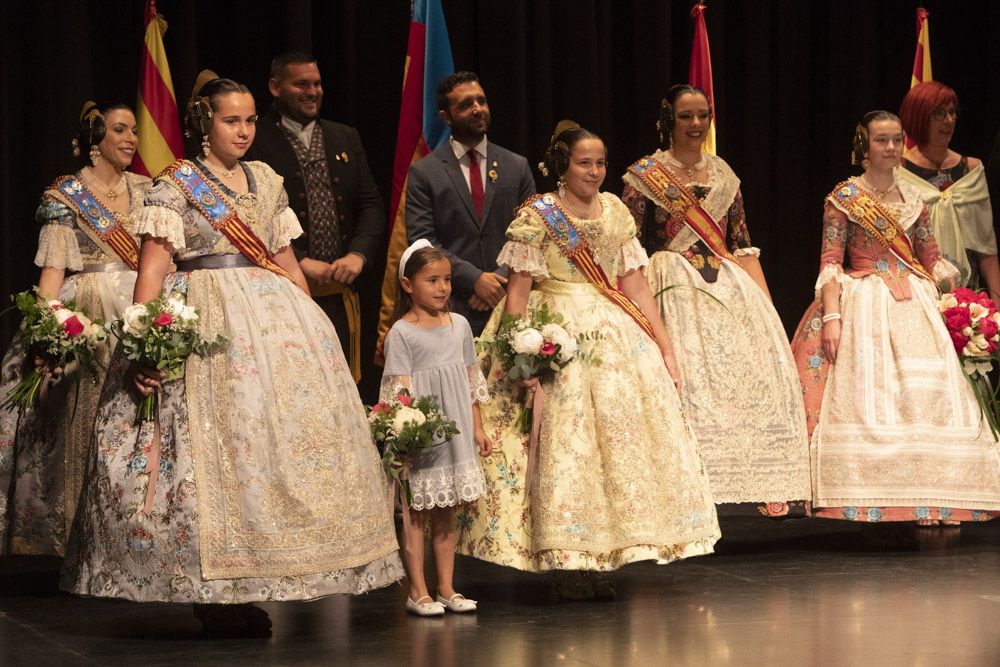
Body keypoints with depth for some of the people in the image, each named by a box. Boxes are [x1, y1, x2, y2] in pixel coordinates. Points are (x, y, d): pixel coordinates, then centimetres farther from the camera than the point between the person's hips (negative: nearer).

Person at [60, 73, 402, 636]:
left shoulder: (268, 182, 16)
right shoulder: (176, 184, -1)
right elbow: (153, 267, -9)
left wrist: (313, 326, 12)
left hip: (276, 314, 6)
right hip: (207, 321, -6)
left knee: (285, 436, 0)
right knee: (214, 441, -11)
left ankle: (246, 590, 6)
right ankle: (216, 596, -4)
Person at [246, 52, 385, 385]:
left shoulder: (346, 138, 16)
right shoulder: (255, 142, -3)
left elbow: (371, 204, 13)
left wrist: (358, 254, -5)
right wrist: (300, 263, -16)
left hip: (343, 294, 5)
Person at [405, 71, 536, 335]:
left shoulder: (517, 167, 11)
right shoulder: (424, 172, 4)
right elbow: (422, 241, -4)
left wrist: (501, 282, -8)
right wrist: (474, 279, -14)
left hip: (508, 307, 2)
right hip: (452, 310, -2)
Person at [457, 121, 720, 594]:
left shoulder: (617, 212, 11)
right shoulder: (536, 216, -3)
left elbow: (636, 285, 10)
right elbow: (518, 292, -7)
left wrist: (664, 346, 5)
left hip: (616, 339, 5)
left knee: (620, 435, 1)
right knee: (560, 442, -8)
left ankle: (598, 563, 8)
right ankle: (566, 566, 0)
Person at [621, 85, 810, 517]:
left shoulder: (723, 174, 15)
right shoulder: (645, 175, 2)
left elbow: (743, 246, 15)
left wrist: (766, 305, 8)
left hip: (731, 290, 4)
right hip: (675, 294, -4)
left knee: (760, 368, -8)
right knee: (687, 379, -17)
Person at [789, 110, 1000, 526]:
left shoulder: (912, 199, 14)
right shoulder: (843, 199, 1)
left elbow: (932, 259, 16)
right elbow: (830, 262, -5)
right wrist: (831, 316, -16)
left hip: (916, 305, 4)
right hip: (864, 306, -4)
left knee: (928, 394, -4)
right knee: (870, 393, -13)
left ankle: (934, 505, -1)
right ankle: (874, 507, -12)